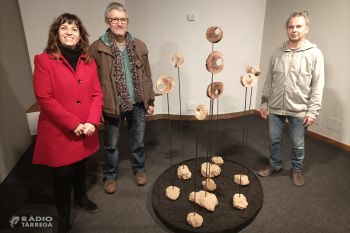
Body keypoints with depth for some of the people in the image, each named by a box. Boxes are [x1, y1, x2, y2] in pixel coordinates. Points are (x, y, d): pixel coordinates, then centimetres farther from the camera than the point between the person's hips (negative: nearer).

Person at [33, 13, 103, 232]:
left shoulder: (88, 61, 5)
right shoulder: (44, 60, -8)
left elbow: (97, 94, 2)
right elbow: (44, 98, -15)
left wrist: (92, 122, -12)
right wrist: (73, 124, -17)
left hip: (85, 131, 4)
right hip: (59, 132, -4)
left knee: (81, 167, 20)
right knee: (63, 174, 8)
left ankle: (81, 198, 49)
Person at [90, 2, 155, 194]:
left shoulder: (139, 46, 1)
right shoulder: (97, 48, -9)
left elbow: (147, 76, 6)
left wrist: (150, 101, 6)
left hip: (137, 104, 3)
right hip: (112, 106, -2)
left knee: (138, 141, 18)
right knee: (111, 144, 15)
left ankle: (139, 169, 42)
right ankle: (110, 176, 38)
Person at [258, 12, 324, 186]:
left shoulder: (314, 54, -5)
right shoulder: (277, 53, 3)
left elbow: (317, 86, -7)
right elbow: (269, 81, 7)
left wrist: (312, 111, -11)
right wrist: (264, 103, 6)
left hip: (299, 110, -2)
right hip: (275, 108, 3)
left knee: (298, 144, 11)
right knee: (274, 140, 14)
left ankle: (296, 170, 34)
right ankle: (275, 166, 36)